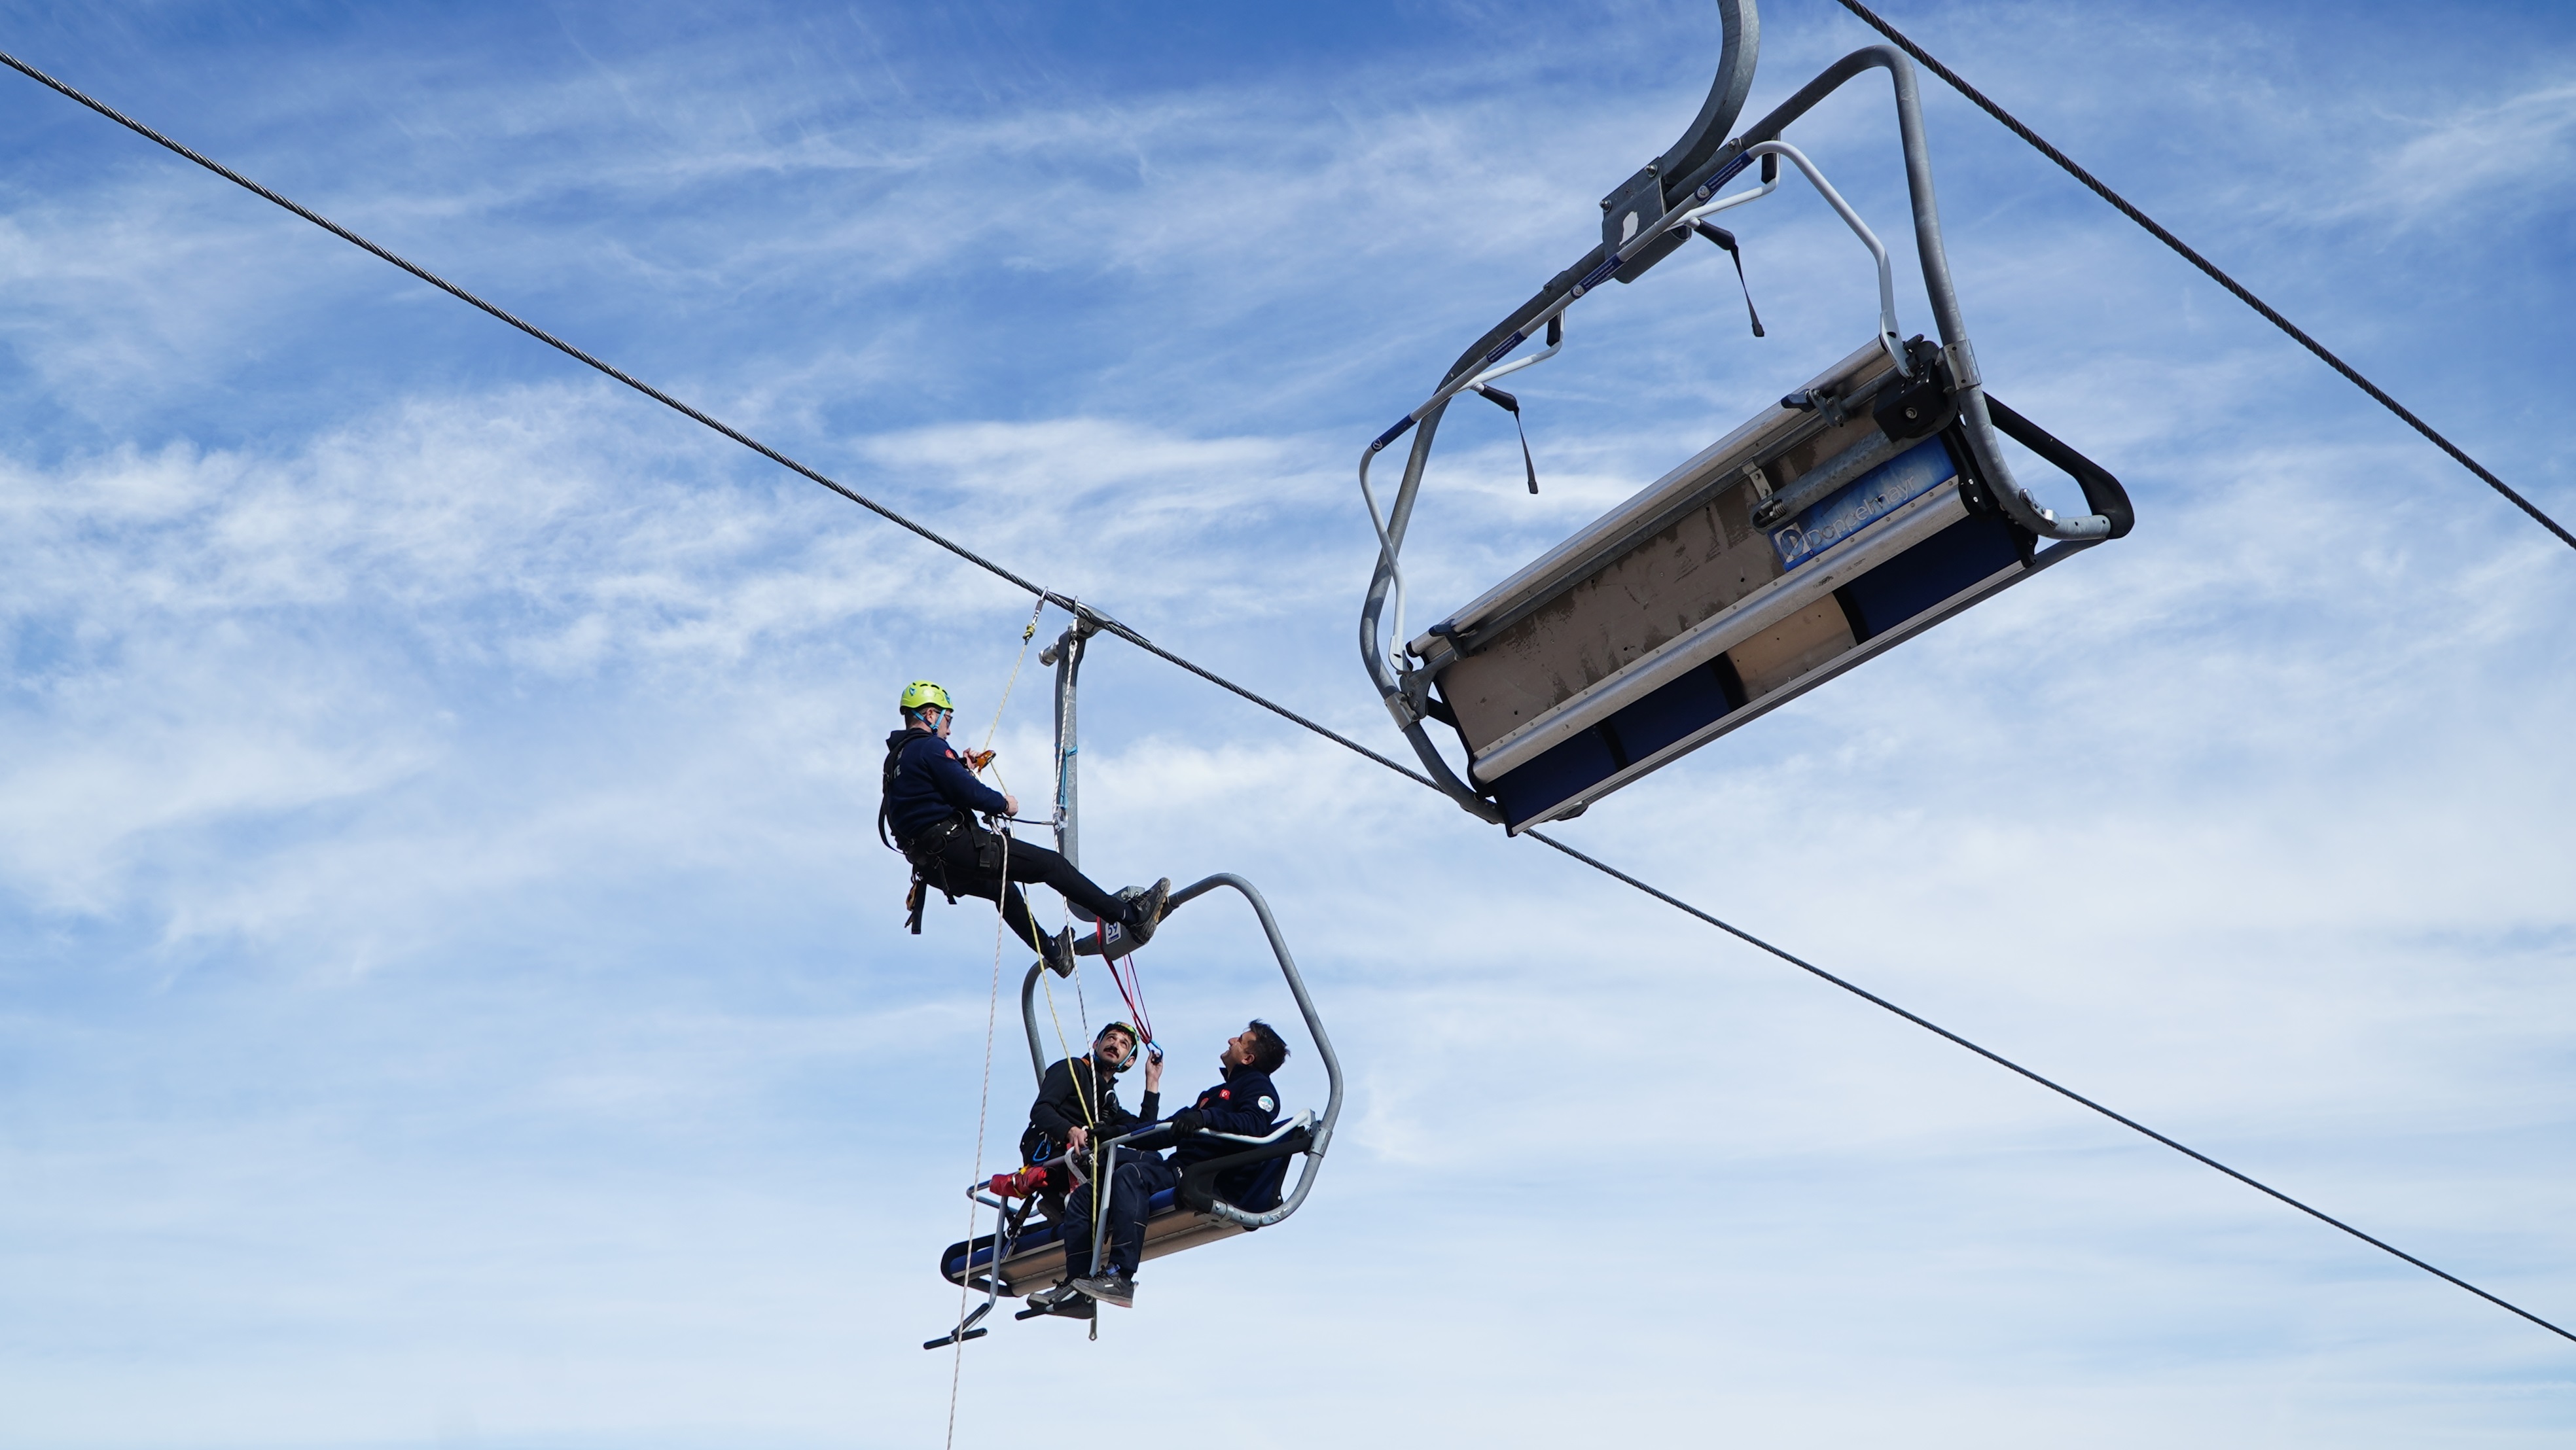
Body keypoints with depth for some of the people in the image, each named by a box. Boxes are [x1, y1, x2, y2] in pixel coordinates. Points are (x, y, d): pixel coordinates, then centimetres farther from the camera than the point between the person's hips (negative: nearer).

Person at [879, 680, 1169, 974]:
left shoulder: (895, 758, 18)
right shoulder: (930, 747, -11)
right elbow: (967, 792, -18)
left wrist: (963, 770, 23)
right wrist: (1003, 803, -1)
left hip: (932, 865, 10)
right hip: (958, 847, -10)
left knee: (1002, 887, 34)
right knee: (1051, 865, -5)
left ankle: (1053, 952, 46)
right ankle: (1132, 917, -4)